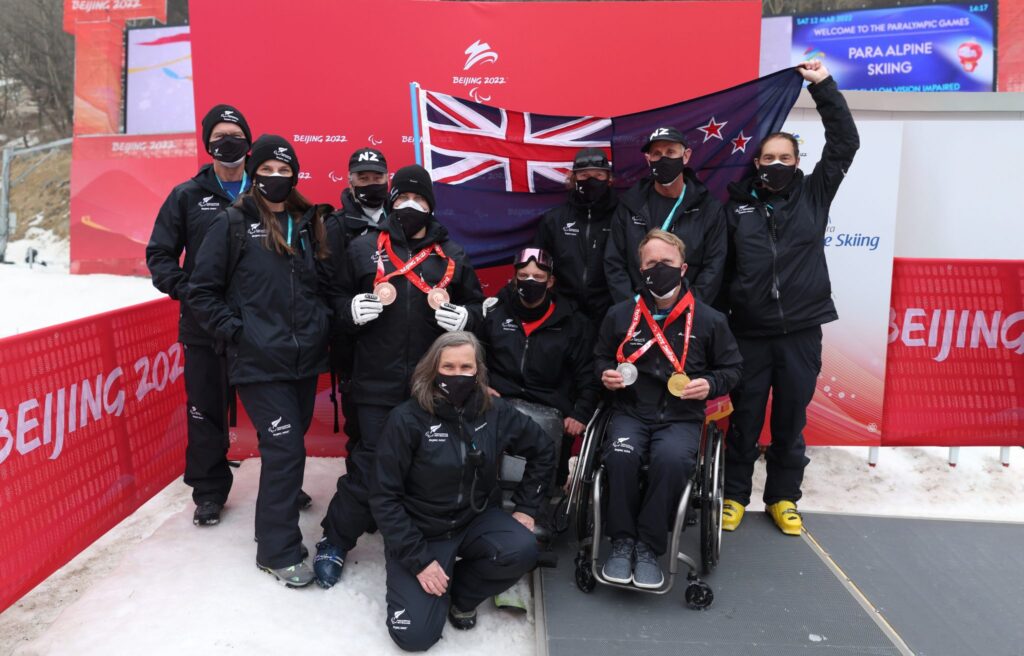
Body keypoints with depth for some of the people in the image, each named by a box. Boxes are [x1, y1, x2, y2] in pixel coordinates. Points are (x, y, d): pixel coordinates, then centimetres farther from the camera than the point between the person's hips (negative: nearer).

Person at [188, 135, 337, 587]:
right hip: (259, 362, -5)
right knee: (285, 447, -6)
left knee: (287, 446, 16)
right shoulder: (233, 224, -5)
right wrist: (235, 330, -10)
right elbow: (202, 292, -3)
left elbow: (324, 282, 20)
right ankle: (279, 551, 8)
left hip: (305, 358, 5)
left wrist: (321, 321, 6)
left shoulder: (310, 223, 10)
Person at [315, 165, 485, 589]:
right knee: (368, 464, 1)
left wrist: (449, 310, -12)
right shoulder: (363, 248, 5)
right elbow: (339, 307, 5)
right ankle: (334, 543, 20)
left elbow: (476, 312, 8)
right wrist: (369, 303, -13)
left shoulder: (451, 256, 8)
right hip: (377, 383, -2)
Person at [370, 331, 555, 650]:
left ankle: (461, 591, 4)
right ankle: (442, 580, 18)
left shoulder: (495, 412, -8)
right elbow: (384, 496, -16)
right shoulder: (407, 419, -19)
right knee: (415, 635, -15)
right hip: (421, 530, -3)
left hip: (476, 519, 3)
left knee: (522, 551, -27)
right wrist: (418, 559, -18)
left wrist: (526, 508, 3)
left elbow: (542, 450, 8)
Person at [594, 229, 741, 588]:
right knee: (621, 454, -33)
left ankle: (648, 547, -16)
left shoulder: (709, 320, 3)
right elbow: (601, 357, 21)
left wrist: (710, 384, -7)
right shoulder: (620, 315, 6)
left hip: (681, 418, -1)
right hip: (631, 412, 1)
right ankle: (623, 541, -13)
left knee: (672, 458, -34)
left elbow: (731, 368, 13)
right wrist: (606, 374, -1)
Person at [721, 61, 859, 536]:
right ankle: (734, 495, 23)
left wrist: (823, 86, -3)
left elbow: (845, 142, 0)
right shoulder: (738, 205, 2)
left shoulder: (813, 195, 6)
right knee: (744, 419, 8)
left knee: (791, 421, 11)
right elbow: (719, 267, 0)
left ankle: (783, 497, 26)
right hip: (749, 332, -1)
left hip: (802, 332, 1)